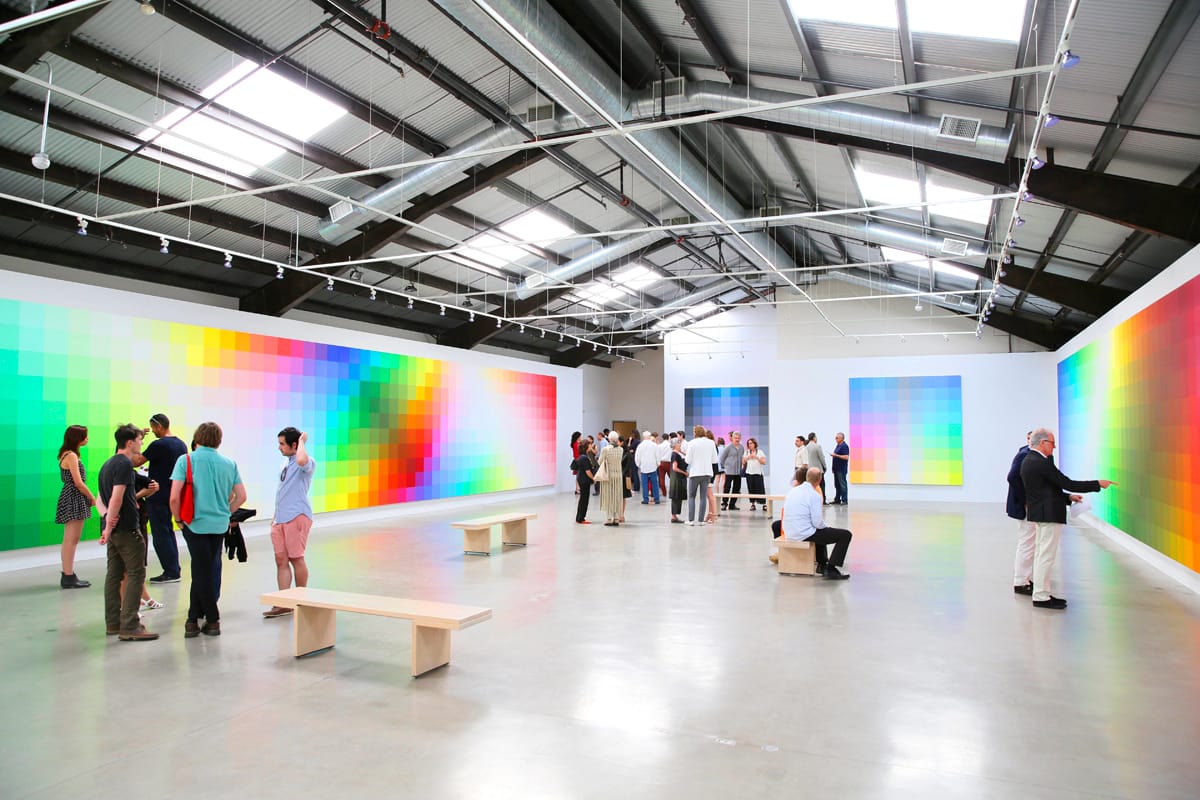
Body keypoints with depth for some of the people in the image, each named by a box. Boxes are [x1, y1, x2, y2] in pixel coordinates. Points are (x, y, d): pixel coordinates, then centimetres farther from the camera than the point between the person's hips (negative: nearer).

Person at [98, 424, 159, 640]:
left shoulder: (108, 464, 16)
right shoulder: (125, 464, -14)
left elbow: (104, 497, 21)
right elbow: (117, 497, -21)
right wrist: (109, 527, -19)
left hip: (114, 528, 10)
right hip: (126, 528, -10)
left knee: (114, 574, 13)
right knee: (136, 574, -6)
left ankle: (113, 623, 19)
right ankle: (129, 626, -8)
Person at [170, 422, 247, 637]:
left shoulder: (186, 461, -6)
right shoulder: (229, 464, 4)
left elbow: (174, 497, -13)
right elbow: (241, 496, 6)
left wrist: (178, 520, 2)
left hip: (196, 523, -3)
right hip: (220, 525, 3)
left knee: (202, 572, 6)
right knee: (206, 571, 16)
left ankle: (213, 620, 10)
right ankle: (193, 620, 21)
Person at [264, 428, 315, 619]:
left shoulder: (307, 462, -10)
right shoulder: (286, 463, 19)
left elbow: (301, 460, -37)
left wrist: (302, 441, -20)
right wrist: (276, 516, 23)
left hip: (297, 517, -8)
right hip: (281, 518, 8)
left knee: (296, 558, 0)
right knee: (281, 559, 4)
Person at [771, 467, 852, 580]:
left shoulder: (793, 490, 7)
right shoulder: (814, 495, -14)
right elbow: (818, 522, -18)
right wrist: (826, 527, 7)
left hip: (788, 534, 8)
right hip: (805, 535, -8)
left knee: (820, 532, 37)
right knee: (845, 535, -3)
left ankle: (822, 564, 37)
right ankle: (831, 570, -8)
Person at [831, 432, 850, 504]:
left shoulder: (844, 446, -13)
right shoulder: (838, 446, 17)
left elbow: (846, 457, -21)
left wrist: (836, 455, -20)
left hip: (842, 469, -9)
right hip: (837, 469, 10)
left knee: (842, 484, -6)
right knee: (837, 485, 12)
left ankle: (844, 500, -2)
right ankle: (837, 500, 17)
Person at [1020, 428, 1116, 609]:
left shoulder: (1028, 460, 11)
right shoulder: (1042, 463, -20)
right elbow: (1068, 483, -18)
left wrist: (1068, 497, 14)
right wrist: (1098, 484, -9)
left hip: (1038, 513, 10)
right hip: (1049, 514, -10)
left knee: (1041, 554, 15)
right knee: (1046, 555, -5)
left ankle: (1041, 593, 23)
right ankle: (1041, 596, 0)